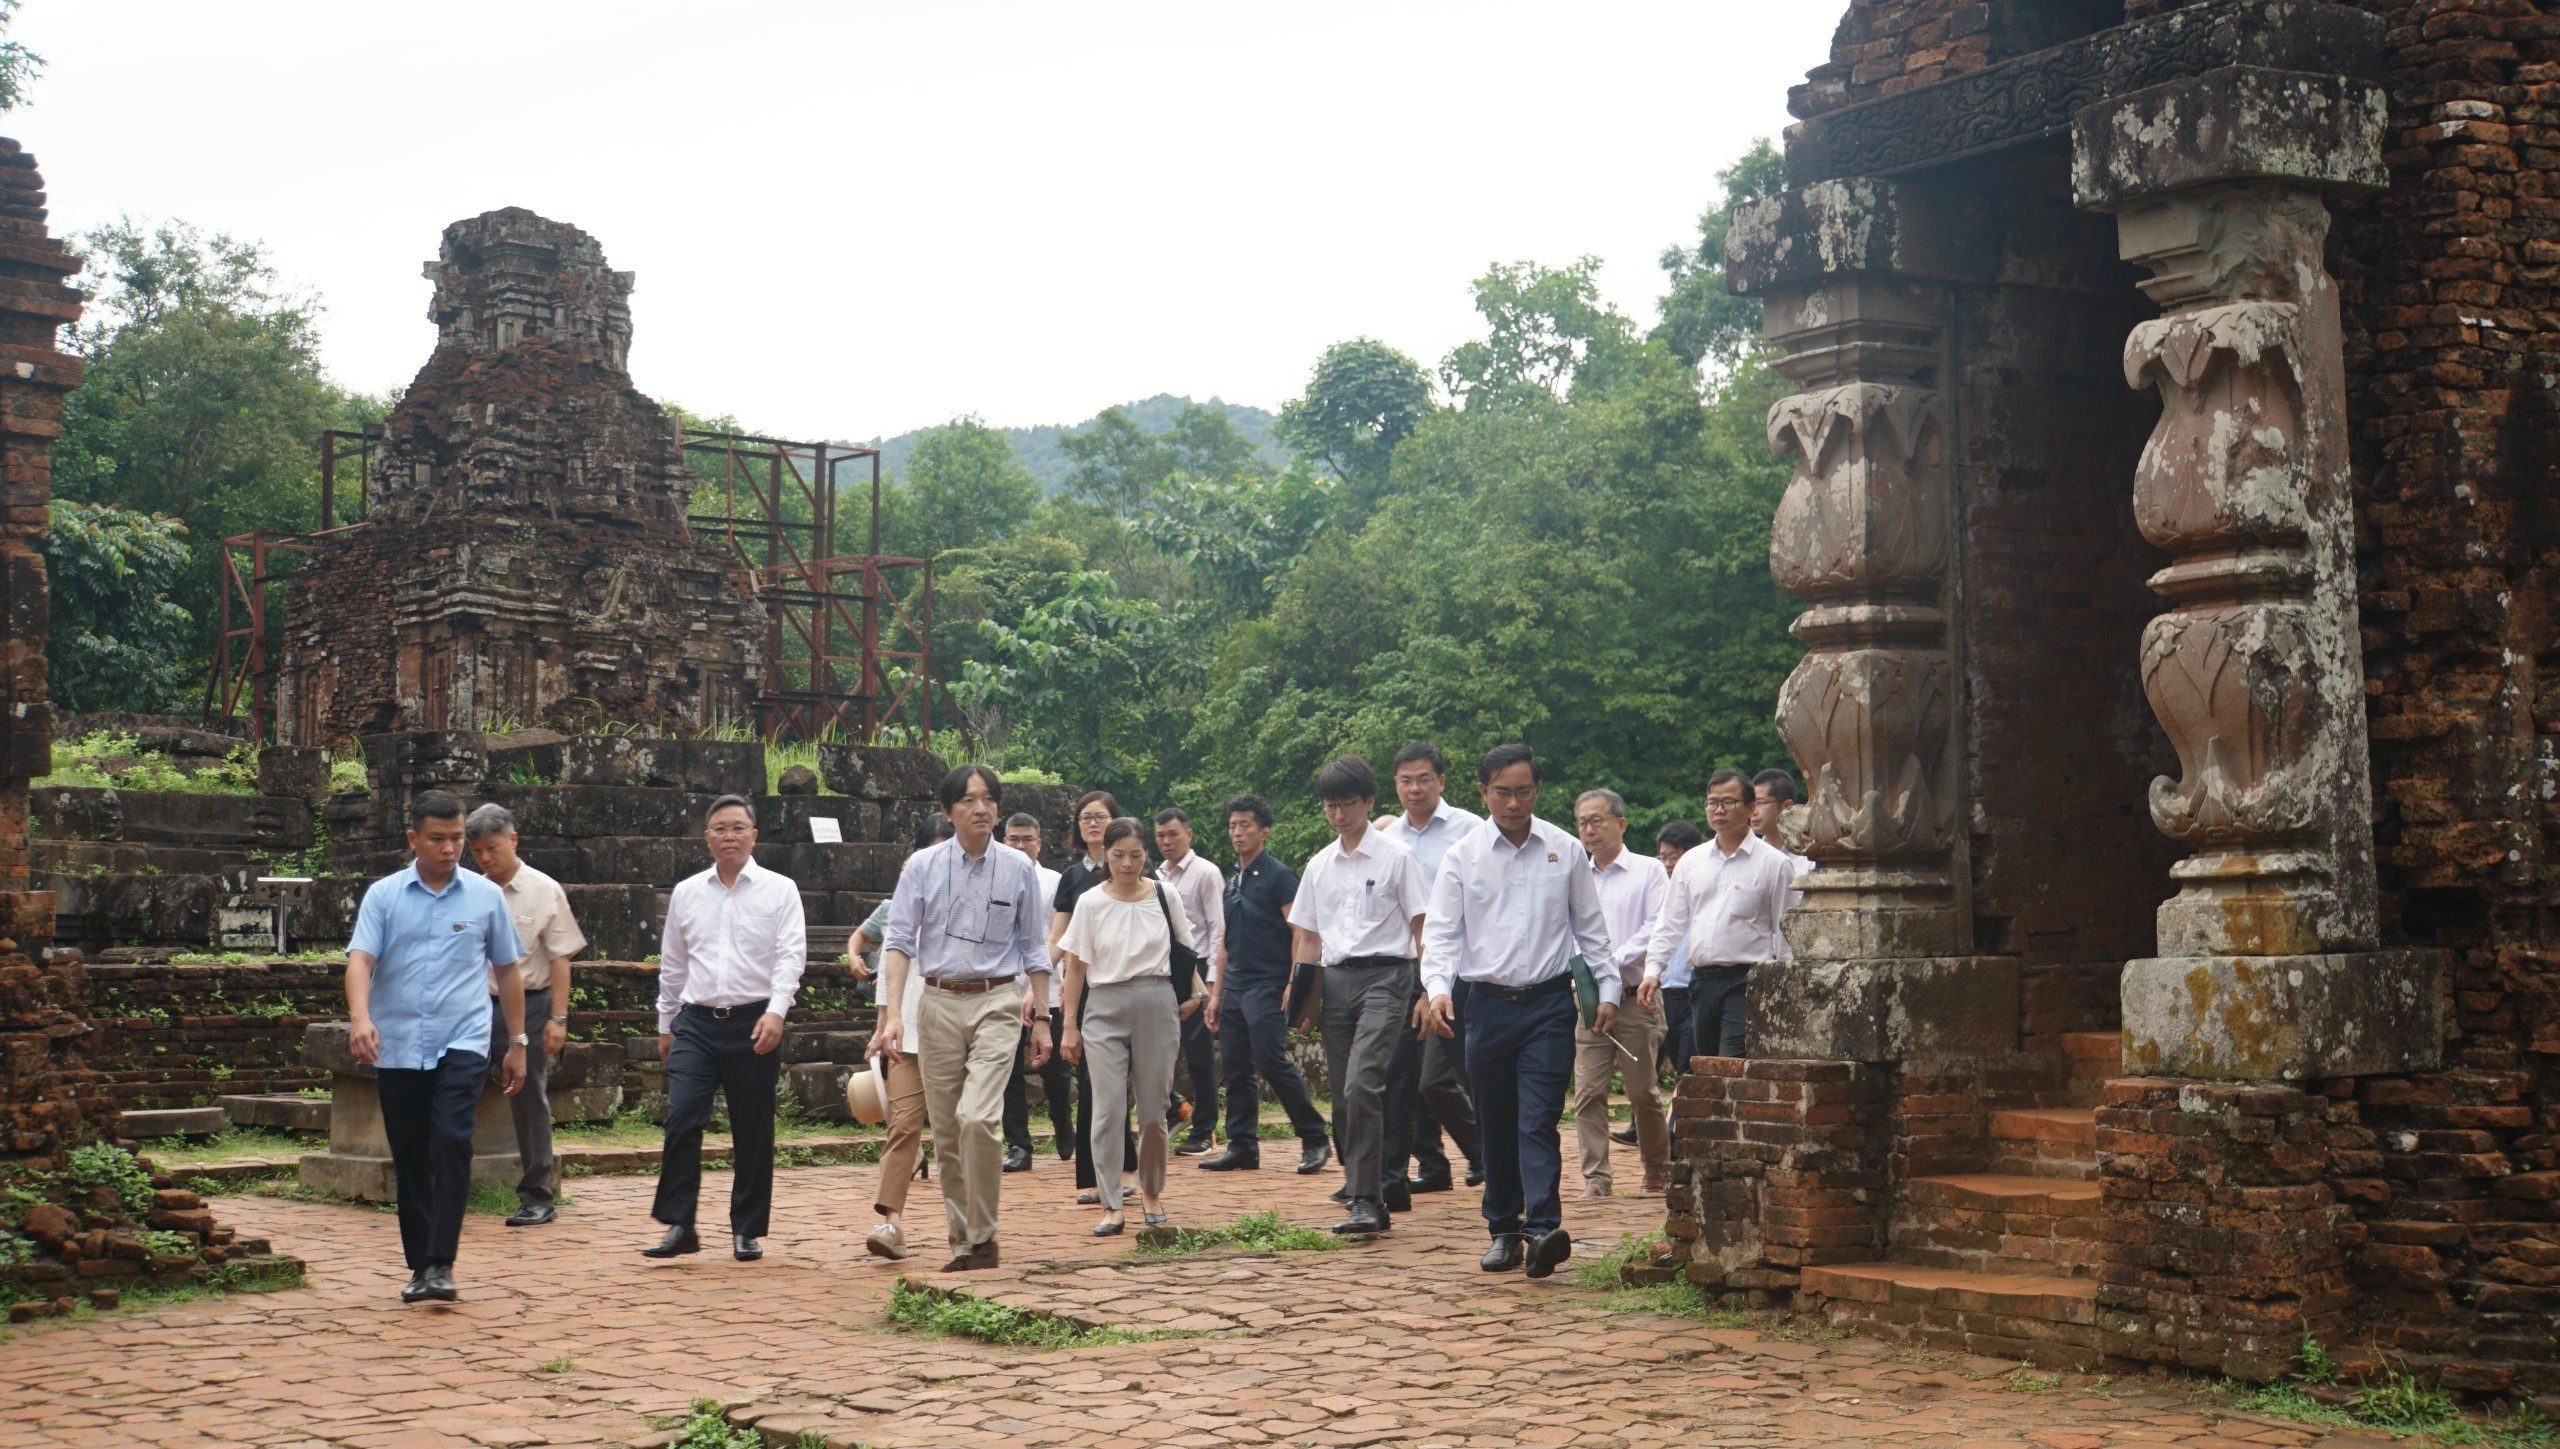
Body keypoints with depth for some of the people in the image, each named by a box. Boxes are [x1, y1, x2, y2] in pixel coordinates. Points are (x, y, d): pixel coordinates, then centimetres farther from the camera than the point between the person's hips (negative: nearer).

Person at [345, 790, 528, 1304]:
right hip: (397, 1047, 2)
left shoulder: (486, 896, 6)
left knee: (452, 1141, -19)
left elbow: (507, 971, 13)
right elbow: (361, 959, -6)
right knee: (409, 1160, 7)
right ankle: (419, 1266, 18)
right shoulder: (384, 895, 5)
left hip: (463, 1042, -1)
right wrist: (360, 1017, -25)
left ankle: (441, 1264, -17)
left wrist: (517, 1042, 13)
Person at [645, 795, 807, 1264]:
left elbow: (791, 956, -6)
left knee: (753, 1132, 4)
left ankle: (746, 1230, 15)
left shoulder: (779, 890, 3)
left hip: (754, 1024, -2)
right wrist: (665, 1024, 19)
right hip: (696, 1023, 2)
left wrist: (776, 1011, -20)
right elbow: (672, 964, 19)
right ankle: (679, 1225, -4)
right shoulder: (686, 893, 12)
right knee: (681, 1121, -10)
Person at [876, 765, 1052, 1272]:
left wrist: (1041, 1017, 7)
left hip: (998, 1002, -2)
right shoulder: (922, 866, 1)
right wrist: (892, 1012, -13)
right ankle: (961, 1241, 16)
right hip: (939, 1002, 2)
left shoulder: (1018, 868, 3)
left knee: (978, 1117, -19)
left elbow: (1033, 949, 9)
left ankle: (982, 1238, -7)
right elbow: (899, 941, -3)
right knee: (946, 1130, 5)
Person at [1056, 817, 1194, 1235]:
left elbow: (1185, 950, 15)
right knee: (1108, 1107, -8)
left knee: (1152, 1109, 5)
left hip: (1156, 1004, 1)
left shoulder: (1165, 897, 3)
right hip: (1105, 1008, -1)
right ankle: (1111, 1206, -6)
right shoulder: (1090, 903, 1)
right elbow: (1075, 966, 3)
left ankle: (1151, 1192, 25)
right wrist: (1070, 1026, 2)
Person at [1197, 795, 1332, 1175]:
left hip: (1267, 986, -8)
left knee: (1272, 1061, -14)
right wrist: (1216, 993, 17)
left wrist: (1293, 984, -19)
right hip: (1234, 986, 8)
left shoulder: (1278, 876, -5)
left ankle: (1315, 1139, -6)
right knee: (1234, 1067, 6)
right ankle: (1242, 1146, 12)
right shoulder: (1233, 881, 17)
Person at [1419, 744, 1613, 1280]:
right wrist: (1437, 987, -16)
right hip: (1488, 1003, 1)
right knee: (1495, 1126, 8)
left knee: (1538, 1120, -13)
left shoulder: (1566, 852, 6)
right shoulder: (1463, 857, 4)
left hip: (1549, 1002, -1)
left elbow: (1590, 928, 12)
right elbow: (1441, 931, 0)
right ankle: (1504, 1230, 18)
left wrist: (1607, 989, 6)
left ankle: (1543, 1229, -21)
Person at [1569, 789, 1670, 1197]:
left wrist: (1614, 964, -14)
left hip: (1635, 998, -3)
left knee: (1643, 1091, 2)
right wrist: (1587, 971, -10)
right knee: (1588, 1091, -7)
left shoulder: (1648, 871, 4)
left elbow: (1656, 929, -6)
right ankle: (1596, 1176, -4)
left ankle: (1658, 1169, 20)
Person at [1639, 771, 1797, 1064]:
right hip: (1702, 981, 6)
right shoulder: (1690, 862, 14)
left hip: (1746, 983, -6)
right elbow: (1671, 922, 16)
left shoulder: (1774, 863, -1)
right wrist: (1653, 970, 5)